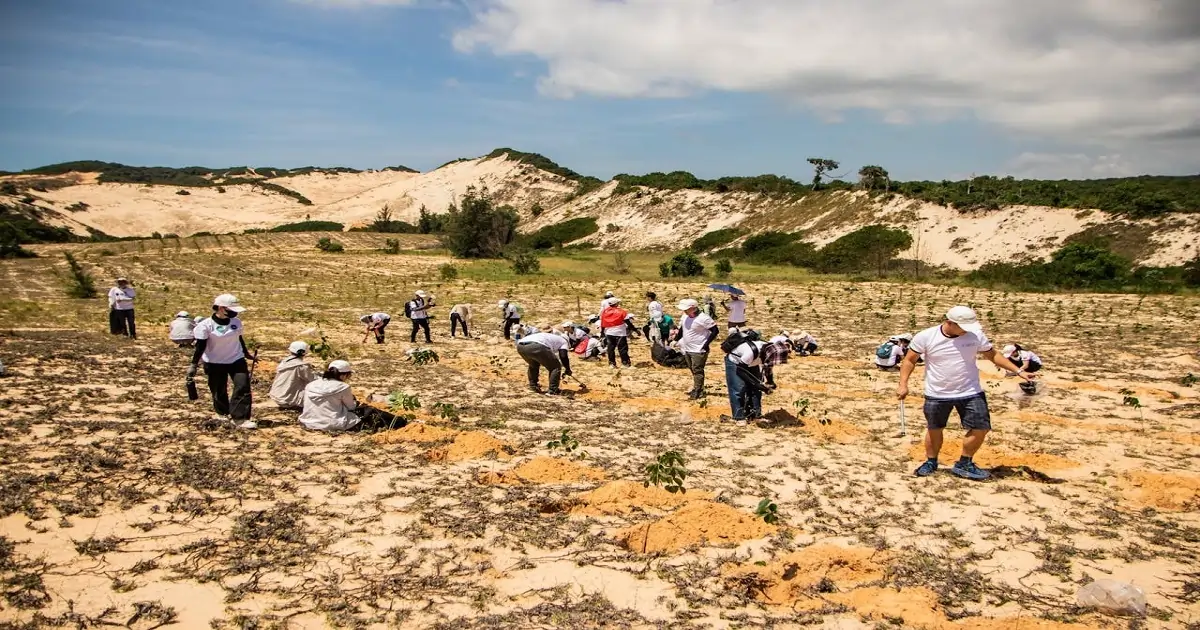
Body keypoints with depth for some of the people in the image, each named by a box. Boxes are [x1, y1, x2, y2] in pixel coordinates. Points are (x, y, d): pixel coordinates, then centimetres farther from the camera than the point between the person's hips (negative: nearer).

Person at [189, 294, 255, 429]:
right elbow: (200, 346, -11)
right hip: (215, 363, -3)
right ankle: (223, 413, 36)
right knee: (219, 391, 10)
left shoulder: (236, 322, 0)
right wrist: (194, 364, -12)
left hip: (236, 360, 3)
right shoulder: (206, 325, -14)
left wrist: (246, 353, 24)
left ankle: (240, 418, -11)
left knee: (243, 387, -11)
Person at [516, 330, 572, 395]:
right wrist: (568, 369, 22)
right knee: (556, 367, 10)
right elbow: (563, 356, 8)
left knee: (533, 365, 36)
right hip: (536, 346, -7)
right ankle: (552, 391, 6)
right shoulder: (563, 340, 26)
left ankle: (533, 386, 34)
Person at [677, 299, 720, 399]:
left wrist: (706, 344, -18)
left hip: (698, 350, -8)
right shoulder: (685, 317, 5)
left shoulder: (703, 318, -20)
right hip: (687, 349, 9)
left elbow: (715, 330, -16)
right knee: (693, 370, 16)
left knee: (697, 371, -6)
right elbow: (681, 329, 21)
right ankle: (696, 389, 27)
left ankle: (698, 392, -2)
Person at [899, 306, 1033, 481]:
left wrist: (1018, 370, -2)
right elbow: (910, 360, -3)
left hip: (971, 393, 2)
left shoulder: (975, 335, -9)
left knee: (981, 428, -1)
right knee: (934, 429, 13)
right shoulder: (925, 337, -15)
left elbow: (992, 355, 4)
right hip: (937, 395, -1)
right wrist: (903, 384, -11)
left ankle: (964, 464, 19)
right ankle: (931, 462, 37)